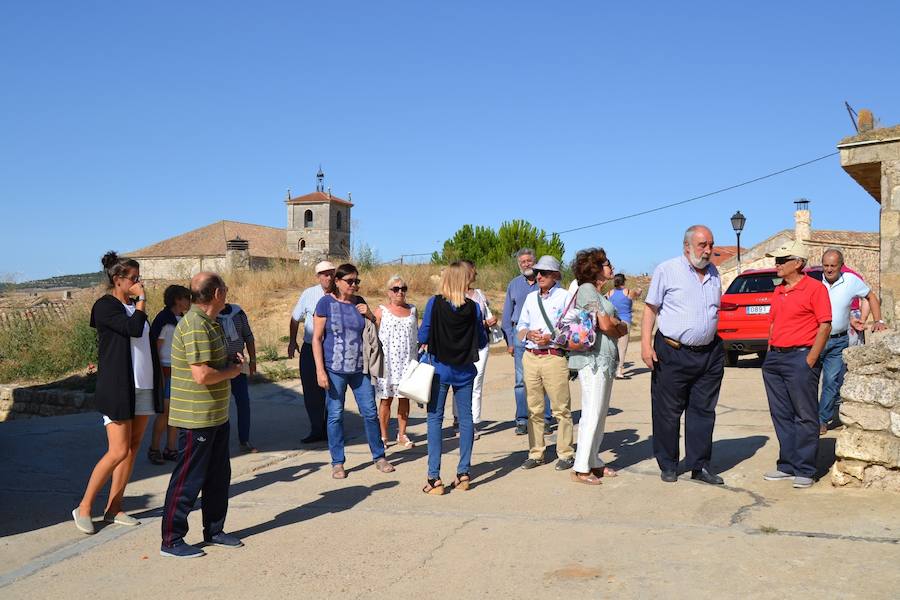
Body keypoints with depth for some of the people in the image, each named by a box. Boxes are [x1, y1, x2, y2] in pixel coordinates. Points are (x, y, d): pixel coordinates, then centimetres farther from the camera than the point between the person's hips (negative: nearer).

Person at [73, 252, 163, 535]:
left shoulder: (134, 306, 15)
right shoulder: (105, 306, -8)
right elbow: (134, 328, -24)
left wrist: (158, 386, 17)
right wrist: (141, 299, -11)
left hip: (143, 387, 8)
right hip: (117, 388, -7)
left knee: (133, 448, 7)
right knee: (118, 451, -9)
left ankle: (114, 508, 16)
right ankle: (84, 507, 7)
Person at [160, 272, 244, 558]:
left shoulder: (209, 323, 11)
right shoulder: (195, 326, -22)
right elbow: (202, 375, -29)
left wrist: (229, 361, 5)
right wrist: (231, 372, -13)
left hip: (217, 416, 10)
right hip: (196, 418, -10)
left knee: (218, 476, 17)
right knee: (188, 480, 1)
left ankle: (214, 531, 30)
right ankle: (171, 541, 13)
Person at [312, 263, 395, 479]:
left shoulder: (360, 303, 9)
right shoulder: (326, 303, -4)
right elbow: (317, 338, -5)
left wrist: (370, 315, -2)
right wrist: (320, 370, -11)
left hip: (360, 368, 4)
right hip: (335, 369, -4)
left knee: (370, 412, 6)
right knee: (335, 415, 4)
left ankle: (379, 457, 19)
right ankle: (337, 462, 16)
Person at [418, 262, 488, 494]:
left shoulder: (434, 303, -10)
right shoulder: (473, 307, -5)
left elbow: (422, 337, -7)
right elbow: (482, 342, 3)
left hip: (440, 368, -2)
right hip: (465, 370, 2)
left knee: (435, 419, 4)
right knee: (465, 418, 11)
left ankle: (434, 477, 2)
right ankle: (463, 473, 16)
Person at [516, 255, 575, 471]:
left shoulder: (565, 297, 0)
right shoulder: (531, 297, 18)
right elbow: (520, 326, 18)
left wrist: (551, 337, -17)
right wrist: (528, 334, -4)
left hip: (555, 357, -5)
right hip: (530, 356, 5)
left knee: (561, 408, -3)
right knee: (533, 409, 8)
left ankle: (565, 454, 6)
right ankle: (535, 453, 16)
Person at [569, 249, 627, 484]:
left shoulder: (598, 293, 21)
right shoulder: (586, 289, -8)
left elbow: (623, 328, 15)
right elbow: (605, 325, -15)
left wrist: (614, 324, -6)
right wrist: (617, 326, 5)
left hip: (605, 359, 10)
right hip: (593, 358, -10)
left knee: (600, 414, 12)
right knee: (592, 414, -8)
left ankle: (593, 462, 19)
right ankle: (581, 469, -3)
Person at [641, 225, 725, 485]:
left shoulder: (714, 273, 12)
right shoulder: (667, 270, -5)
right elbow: (650, 308, -5)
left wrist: (717, 343, 15)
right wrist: (646, 344, -13)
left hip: (709, 353, 5)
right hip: (673, 354, -5)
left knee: (703, 411, 9)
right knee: (667, 412, 2)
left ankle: (699, 466, 19)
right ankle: (668, 466, 16)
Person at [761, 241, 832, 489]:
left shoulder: (815, 288, -6)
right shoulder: (778, 291, 16)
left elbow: (825, 326, -11)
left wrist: (811, 359, -15)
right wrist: (770, 353, 13)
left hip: (800, 358, -8)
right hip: (774, 357, 8)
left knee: (805, 417, -1)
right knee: (781, 416, 11)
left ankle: (805, 470, 5)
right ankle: (787, 465, 20)